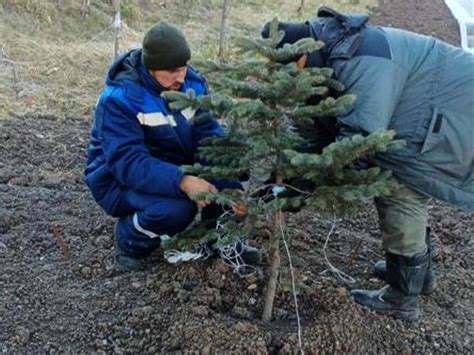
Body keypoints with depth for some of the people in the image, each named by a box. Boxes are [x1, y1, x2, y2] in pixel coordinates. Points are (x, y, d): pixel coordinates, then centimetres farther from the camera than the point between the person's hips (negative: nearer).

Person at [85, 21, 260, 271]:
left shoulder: (192, 83, -9)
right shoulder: (118, 100, -25)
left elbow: (210, 137, -16)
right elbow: (127, 163, -35)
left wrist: (231, 188, -32)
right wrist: (182, 182, -49)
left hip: (173, 169, 5)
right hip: (120, 180, -5)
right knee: (177, 208, -35)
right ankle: (130, 240, -2)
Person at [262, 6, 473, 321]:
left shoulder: (361, 62, -33)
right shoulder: (336, 53, 1)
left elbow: (359, 137, -37)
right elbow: (325, 124, 5)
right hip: (431, 112, 10)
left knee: (400, 195, -9)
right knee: (400, 187, 17)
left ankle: (402, 298, 6)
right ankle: (420, 271, 34)